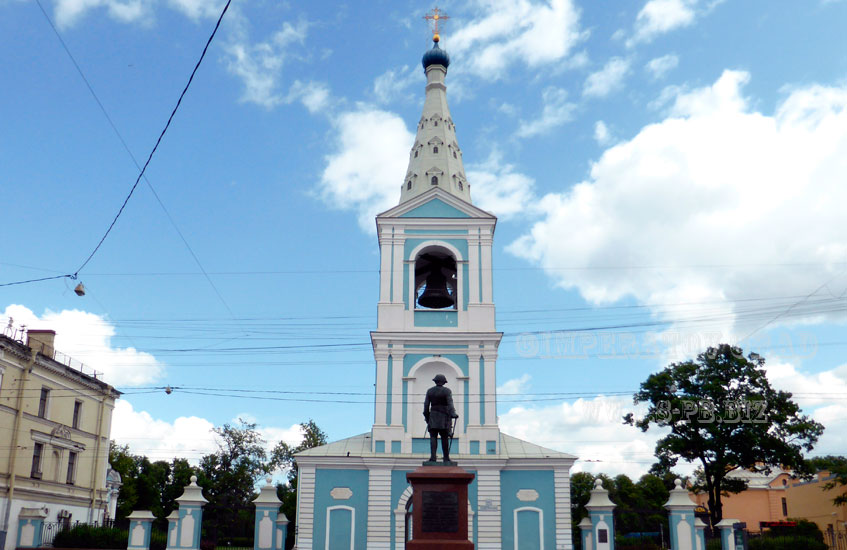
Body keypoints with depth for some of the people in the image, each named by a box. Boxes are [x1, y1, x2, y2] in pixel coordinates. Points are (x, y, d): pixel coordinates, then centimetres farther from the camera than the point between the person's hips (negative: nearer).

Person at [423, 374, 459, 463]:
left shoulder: (430, 391, 5)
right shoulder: (447, 391, -4)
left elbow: (426, 405, 6)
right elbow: (450, 403, -14)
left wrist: (426, 416, 15)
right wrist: (453, 414, -17)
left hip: (433, 416, 1)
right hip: (444, 417, -1)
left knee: (433, 437, 0)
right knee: (445, 438, 7)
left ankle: (433, 457, -12)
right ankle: (446, 458, 10)